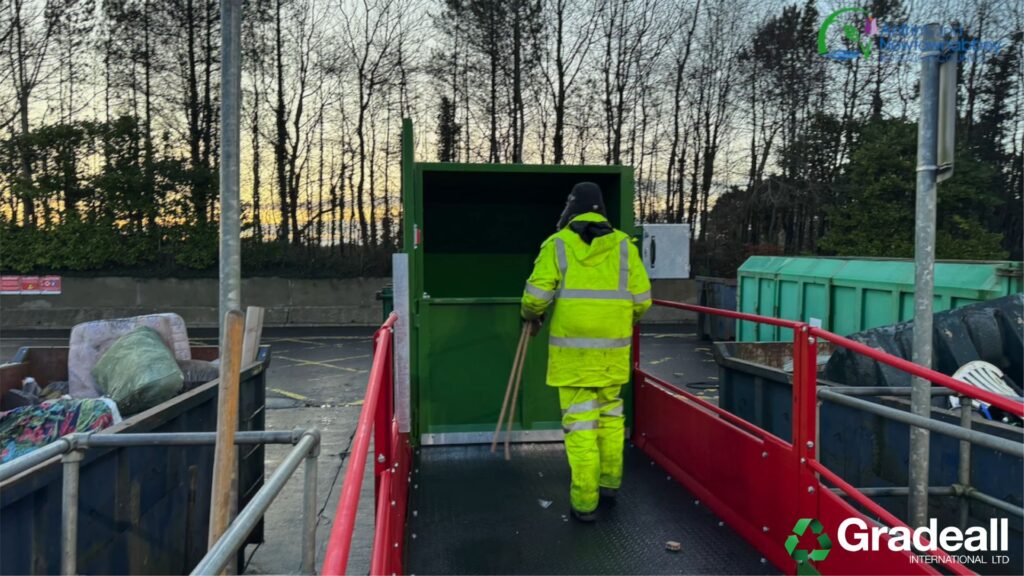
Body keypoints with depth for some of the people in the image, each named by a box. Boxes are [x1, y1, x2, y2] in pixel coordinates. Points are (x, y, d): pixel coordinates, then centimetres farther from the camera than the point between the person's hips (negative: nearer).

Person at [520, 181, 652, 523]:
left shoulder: (557, 245, -3)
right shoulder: (623, 245, 3)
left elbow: (536, 296, -8)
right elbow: (641, 299, 2)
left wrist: (532, 317, 13)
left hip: (572, 347, -3)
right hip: (613, 347, 3)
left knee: (579, 419, 2)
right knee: (609, 411, 20)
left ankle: (585, 501, 5)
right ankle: (610, 481, 32)